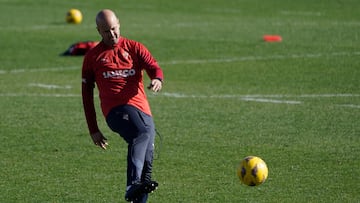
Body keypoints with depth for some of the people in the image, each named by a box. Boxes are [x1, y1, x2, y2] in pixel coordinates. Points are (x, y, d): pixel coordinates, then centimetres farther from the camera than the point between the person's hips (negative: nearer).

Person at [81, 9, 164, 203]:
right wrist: (93, 129, 15)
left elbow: (154, 67, 3)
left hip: (142, 109, 4)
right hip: (116, 108, -4)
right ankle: (133, 185, -53)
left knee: (147, 160, -4)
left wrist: (157, 79, -23)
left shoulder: (134, 48, 18)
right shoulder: (93, 57, 15)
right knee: (143, 133, -35)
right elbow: (86, 94, 18)